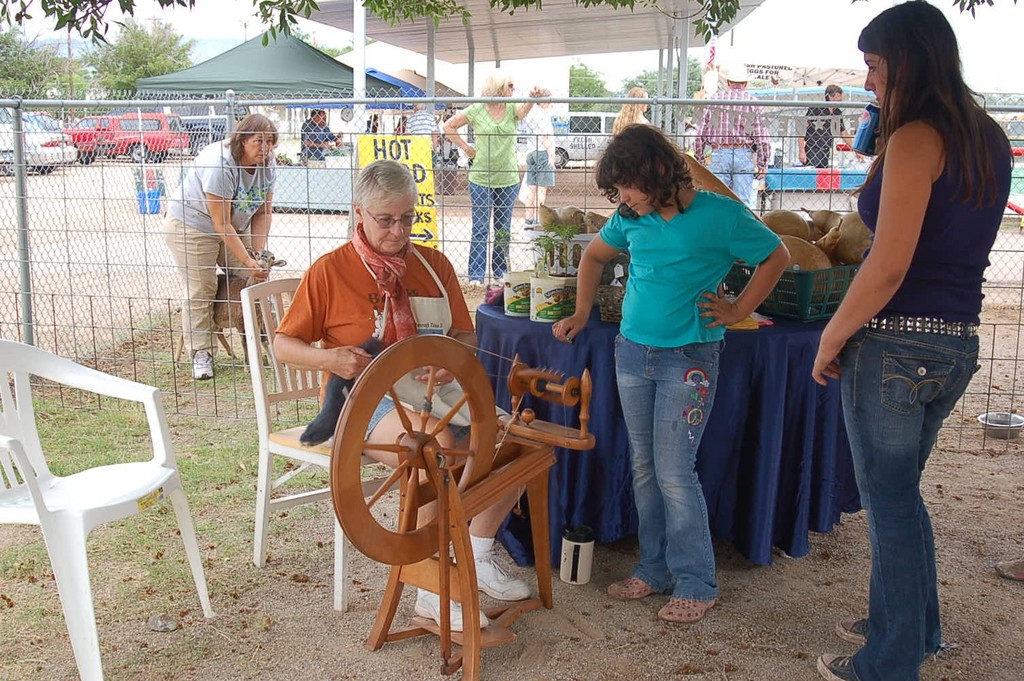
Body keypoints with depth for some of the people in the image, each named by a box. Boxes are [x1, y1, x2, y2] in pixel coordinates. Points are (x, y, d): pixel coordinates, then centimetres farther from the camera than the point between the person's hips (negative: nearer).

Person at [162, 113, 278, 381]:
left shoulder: (267, 164, -9)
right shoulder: (219, 165, -32)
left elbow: (262, 212, -4)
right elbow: (221, 223, -29)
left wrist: (259, 251, -14)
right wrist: (247, 260, -28)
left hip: (235, 227, 7)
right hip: (191, 224, -7)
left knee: (254, 281, -2)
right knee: (200, 290, -8)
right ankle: (201, 354, 0)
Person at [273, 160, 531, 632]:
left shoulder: (433, 264, 10)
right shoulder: (329, 271, -3)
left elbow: (465, 336, 13)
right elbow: (284, 343, 1)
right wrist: (328, 357, -20)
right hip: (365, 399, -5)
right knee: (439, 442, -35)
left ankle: (476, 560, 1)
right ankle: (431, 590, -25)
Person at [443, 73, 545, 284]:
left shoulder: (512, 108, 1)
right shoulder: (476, 110, -3)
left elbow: (524, 111, -23)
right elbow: (448, 126, 4)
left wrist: (532, 99, -44)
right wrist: (466, 148, -2)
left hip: (509, 179, 3)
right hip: (481, 179, -3)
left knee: (504, 229, 12)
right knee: (480, 229, -1)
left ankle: (500, 271, 24)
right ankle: (476, 275, 2)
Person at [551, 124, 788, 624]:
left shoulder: (720, 215, -10)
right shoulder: (633, 218, 5)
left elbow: (776, 256, 1)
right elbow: (595, 255, 22)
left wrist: (738, 311, -3)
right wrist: (581, 314, 14)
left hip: (688, 358, -6)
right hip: (632, 353, 6)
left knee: (674, 474, -6)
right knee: (644, 469, 11)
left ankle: (695, 584, 10)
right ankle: (655, 570, 25)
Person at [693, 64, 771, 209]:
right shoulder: (752, 102, 2)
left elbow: (701, 133, 4)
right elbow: (761, 136, -1)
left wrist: (699, 157, 11)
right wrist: (762, 164, 3)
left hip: (719, 154, 1)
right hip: (744, 155, -1)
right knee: (743, 201, 2)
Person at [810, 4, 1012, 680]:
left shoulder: (914, 139, -15)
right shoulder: (990, 141, 11)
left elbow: (889, 268, -21)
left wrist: (830, 339, -12)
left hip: (895, 344, -9)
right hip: (957, 345, 9)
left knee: (889, 503, 5)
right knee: (901, 491, 23)